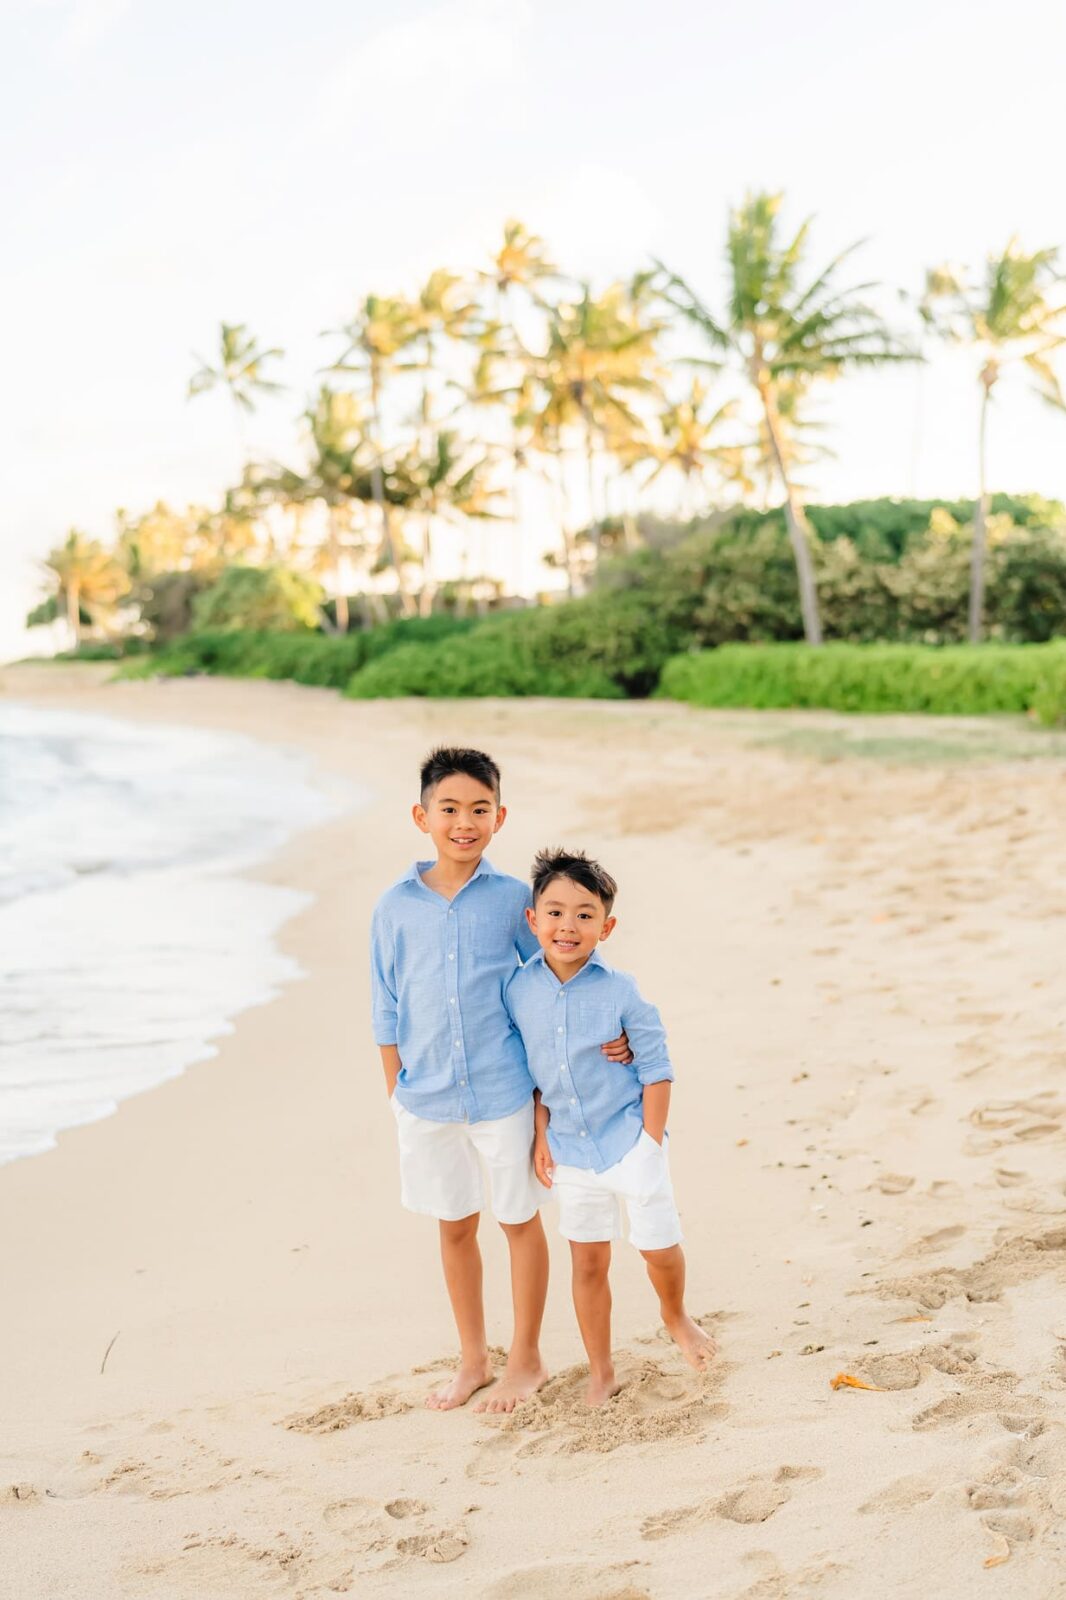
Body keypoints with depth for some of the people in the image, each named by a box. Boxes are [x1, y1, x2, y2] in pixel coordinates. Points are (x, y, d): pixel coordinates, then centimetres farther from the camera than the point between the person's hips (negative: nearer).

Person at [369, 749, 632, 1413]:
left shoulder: (512, 898, -5)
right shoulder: (396, 907, -1)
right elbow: (388, 1012, 6)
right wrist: (396, 1092, 5)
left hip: (504, 1092, -2)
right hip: (426, 1099, 2)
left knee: (521, 1220, 10)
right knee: (455, 1226, 16)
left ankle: (527, 1360, 27)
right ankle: (473, 1360, 32)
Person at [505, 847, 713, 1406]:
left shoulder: (618, 990, -14)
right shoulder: (519, 990, -5)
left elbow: (657, 1068, -9)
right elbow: (530, 1070, 6)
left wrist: (651, 1143, -11)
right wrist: (542, 1137, 3)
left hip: (630, 1141, -3)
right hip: (571, 1150, 3)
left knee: (660, 1248, 1)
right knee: (588, 1262, 11)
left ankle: (676, 1318, 34)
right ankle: (601, 1372, 25)